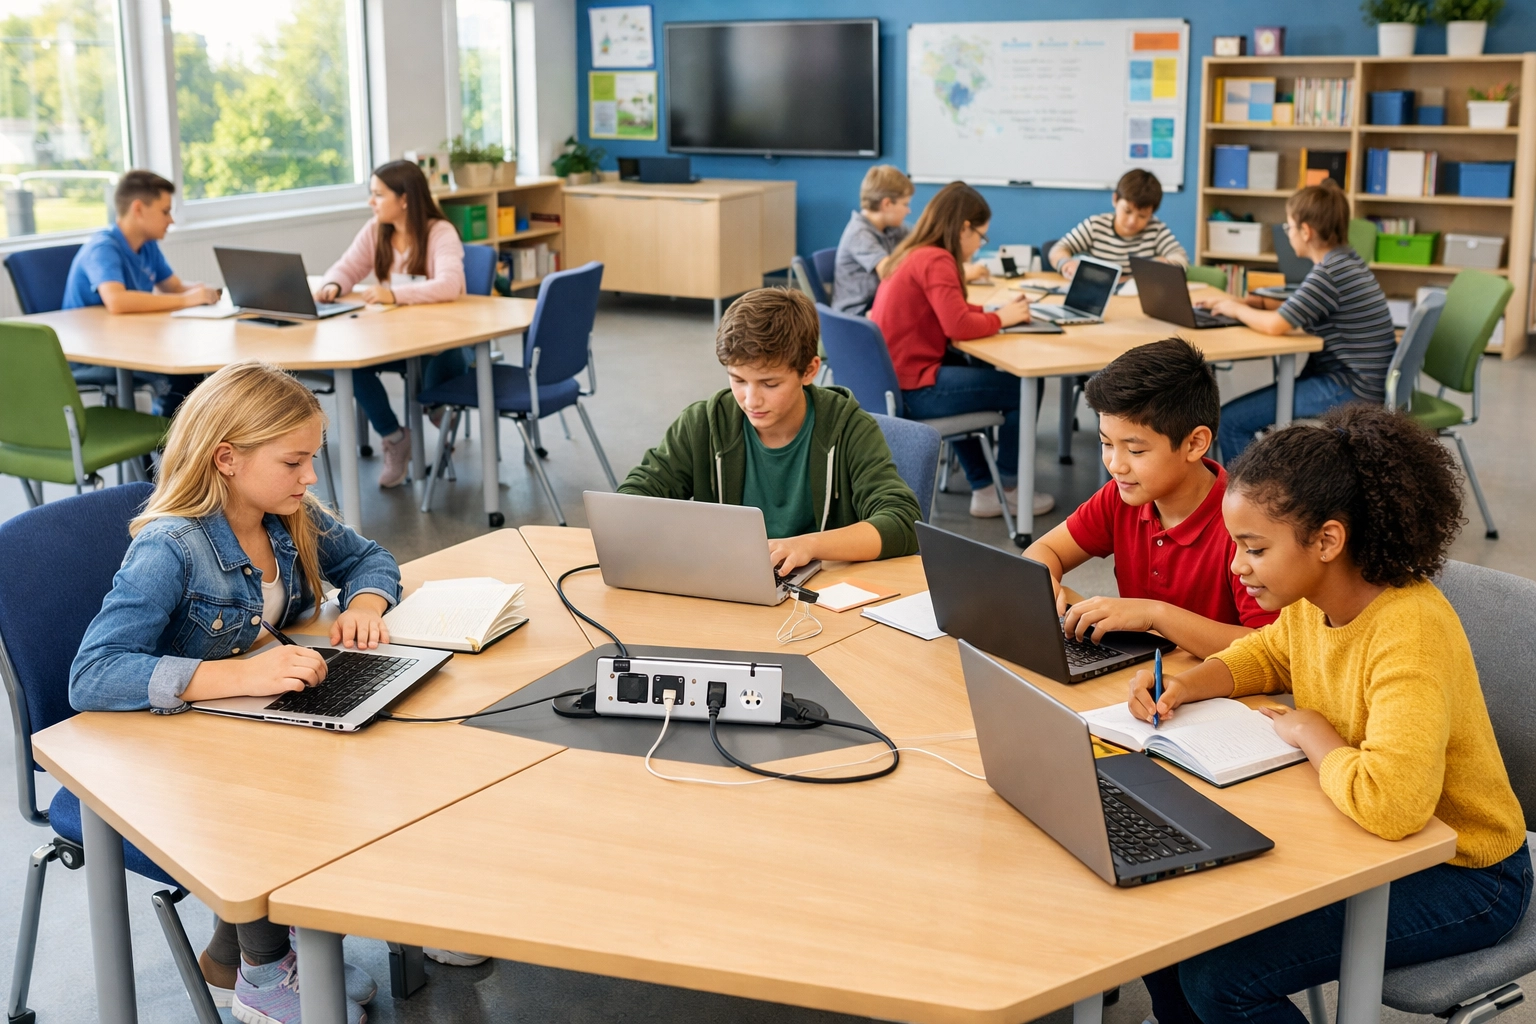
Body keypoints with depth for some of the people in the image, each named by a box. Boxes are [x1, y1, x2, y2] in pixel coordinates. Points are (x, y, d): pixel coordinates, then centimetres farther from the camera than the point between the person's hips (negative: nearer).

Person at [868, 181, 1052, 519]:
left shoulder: (910, 254, 14)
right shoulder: (936, 260, -15)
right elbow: (959, 326, -23)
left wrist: (992, 311, 9)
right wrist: (1002, 317, -6)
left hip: (890, 380, 10)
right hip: (913, 390, -10)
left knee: (975, 370, 33)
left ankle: (983, 487, 32)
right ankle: (1006, 486, 18)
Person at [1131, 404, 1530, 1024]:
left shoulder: (1410, 634, -32)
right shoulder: (1312, 598, -6)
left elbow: (1389, 802, -44)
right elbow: (1270, 653, 18)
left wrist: (1310, 732, -25)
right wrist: (1190, 685, -2)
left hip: (1461, 878, -8)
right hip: (1355, 838, 8)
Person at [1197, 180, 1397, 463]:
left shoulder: (1329, 273, -19)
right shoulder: (1346, 260, 11)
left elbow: (1275, 325, -25)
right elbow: (1297, 311, 22)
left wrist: (1237, 309, -7)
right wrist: (1256, 302, 10)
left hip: (1350, 391, -11)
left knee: (1230, 420, -13)